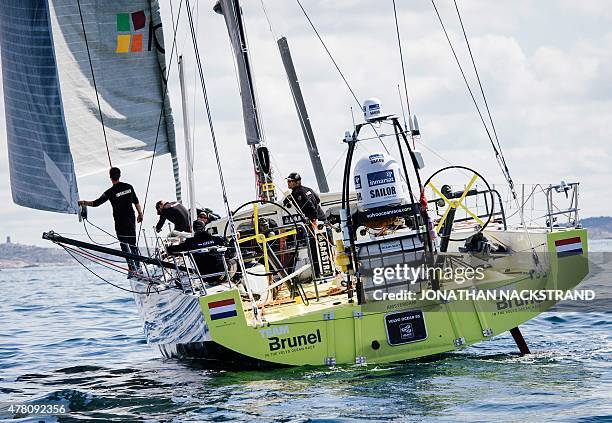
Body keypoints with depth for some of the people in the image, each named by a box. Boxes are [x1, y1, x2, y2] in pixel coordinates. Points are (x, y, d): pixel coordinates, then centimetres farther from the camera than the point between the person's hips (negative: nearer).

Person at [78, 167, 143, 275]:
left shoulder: (110, 192, -13)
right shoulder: (129, 187, 1)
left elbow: (96, 203, -13)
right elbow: (136, 202, 9)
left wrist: (83, 202, -1)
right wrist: (140, 214, 22)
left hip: (120, 222, -5)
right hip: (131, 220, 5)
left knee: (125, 245, -1)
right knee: (133, 244, 14)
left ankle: (132, 269, -6)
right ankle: (138, 267, 16)